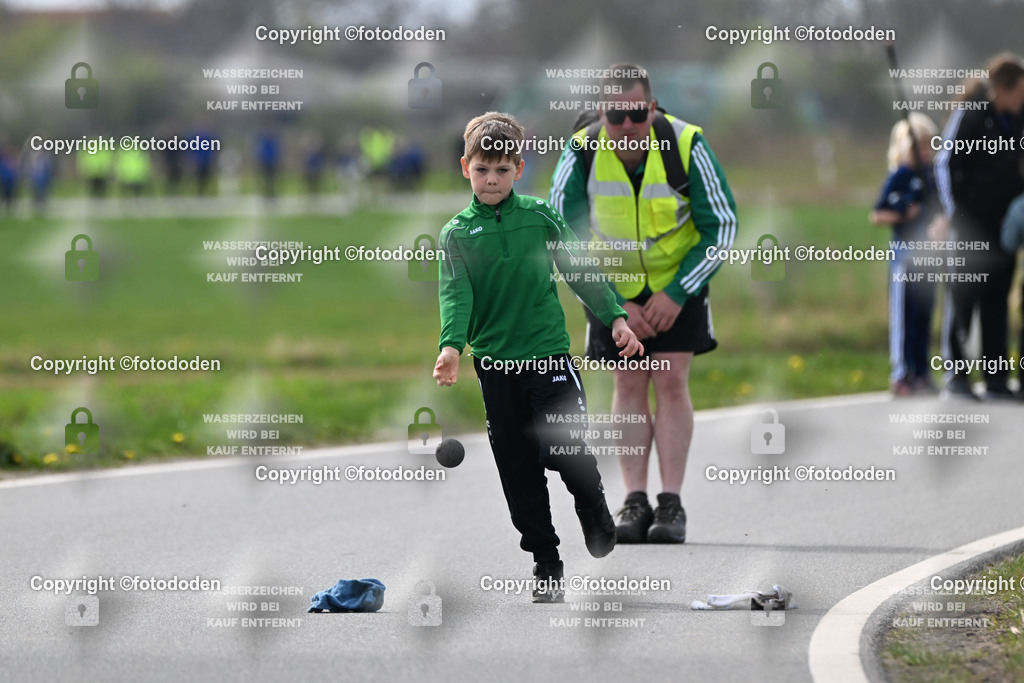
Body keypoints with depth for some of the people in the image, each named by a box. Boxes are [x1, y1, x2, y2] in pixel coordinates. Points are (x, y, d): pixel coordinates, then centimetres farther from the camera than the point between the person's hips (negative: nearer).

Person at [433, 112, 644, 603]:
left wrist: (615, 317, 0)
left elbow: (578, 271, 8)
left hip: (550, 355, -1)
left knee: (570, 452, -10)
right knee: (518, 470, 4)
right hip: (495, 364, 1)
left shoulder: (540, 216, 2)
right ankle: (546, 565, 13)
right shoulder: (457, 233, 1)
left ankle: (600, 526, 19)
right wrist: (452, 346, -26)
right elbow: (456, 294, -10)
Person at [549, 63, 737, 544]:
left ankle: (671, 504, -9)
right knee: (629, 384, -4)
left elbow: (721, 226, -14)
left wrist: (677, 294, -19)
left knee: (670, 380, -10)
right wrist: (614, 306, -15)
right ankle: (635, 502, -2)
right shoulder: (581, 153, -21)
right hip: (613, 285, 1)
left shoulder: (686, 146, -24)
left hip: (677, 279, -1)